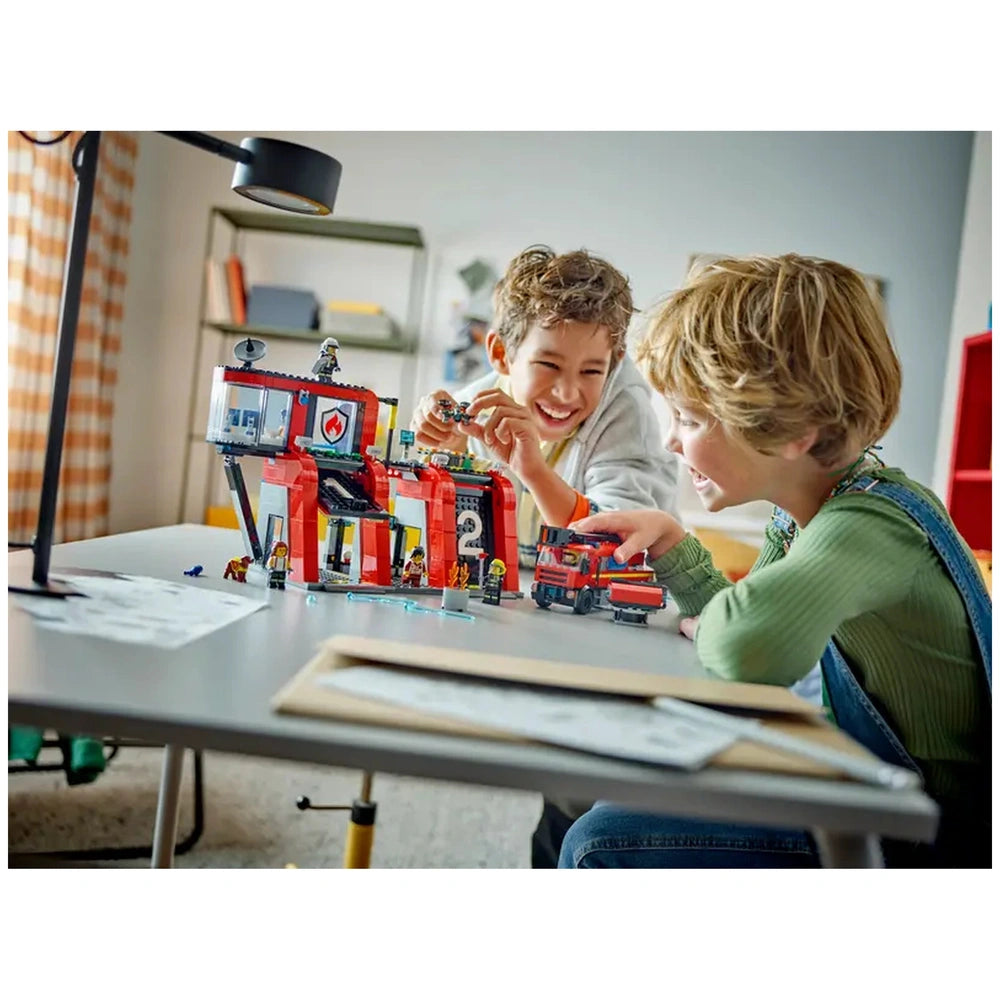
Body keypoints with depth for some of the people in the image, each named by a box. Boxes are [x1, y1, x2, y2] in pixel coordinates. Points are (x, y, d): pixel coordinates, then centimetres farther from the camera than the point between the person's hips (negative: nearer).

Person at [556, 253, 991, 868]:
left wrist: (707, 625, -25)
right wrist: (669, 540, -1)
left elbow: (746, 647, -49)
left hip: (915, 843, -9)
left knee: (602, 843, -14)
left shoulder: (872, 523, -29)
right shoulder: (800, 518, -1)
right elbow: (743, 629, 12)